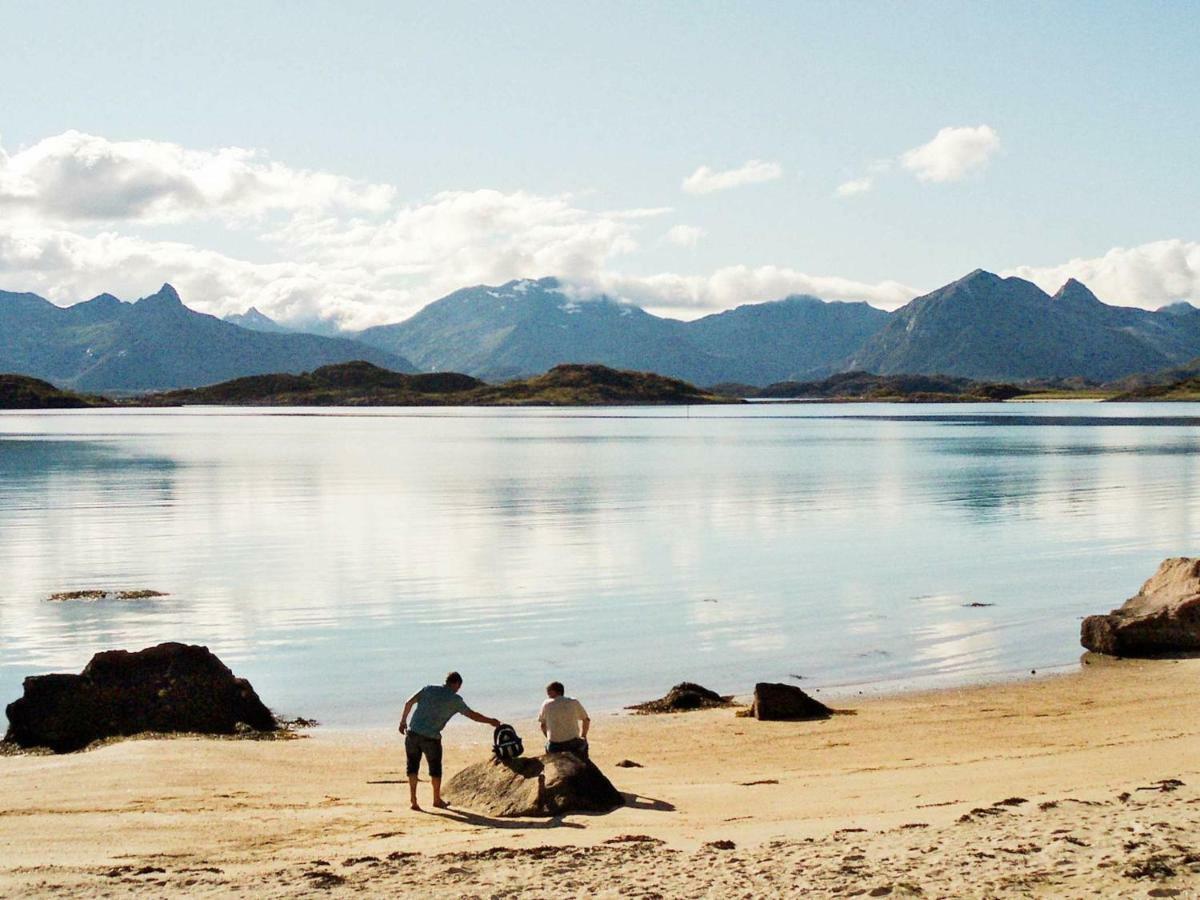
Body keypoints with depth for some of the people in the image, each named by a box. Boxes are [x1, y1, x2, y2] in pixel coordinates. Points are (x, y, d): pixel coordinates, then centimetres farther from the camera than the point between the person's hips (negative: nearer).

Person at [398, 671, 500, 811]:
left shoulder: (429, 689, 8)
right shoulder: (455, 700, 1)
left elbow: (409, 702, 3)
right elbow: (472, 715, 9)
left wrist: (403, 721, 12)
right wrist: (490, 721, 22)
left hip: (413, 732, 3)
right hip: (431, 737, -3)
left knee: (413, 766, 12)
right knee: (435, 768, 15)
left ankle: (413, 800, 5)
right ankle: (437, 799, 29)